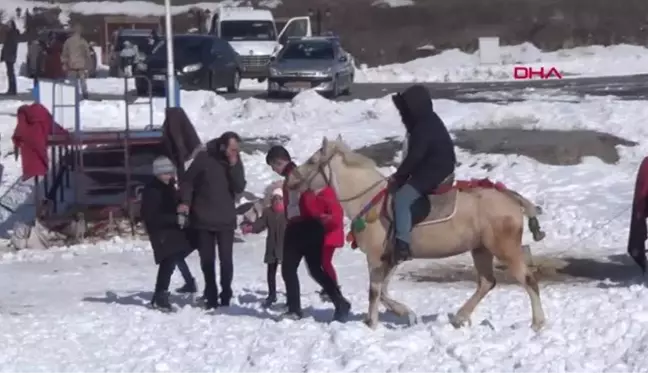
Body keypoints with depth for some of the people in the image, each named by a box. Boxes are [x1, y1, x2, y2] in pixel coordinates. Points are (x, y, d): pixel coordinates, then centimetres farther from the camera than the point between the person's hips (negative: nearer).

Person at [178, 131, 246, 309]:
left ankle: (226, 296, 7)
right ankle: (211, 296, 17)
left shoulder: (236, 162, 1)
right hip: (203, 218, -1)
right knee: (207, 260, 6)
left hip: (226, 219, 1)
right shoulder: (204, 158, -8)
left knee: (226, 259, -4)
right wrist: (185, 201, -14)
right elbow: (187, 180, -1)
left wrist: (233, 167, -18)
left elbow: (240, 188, -7)